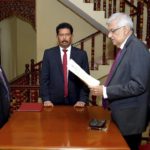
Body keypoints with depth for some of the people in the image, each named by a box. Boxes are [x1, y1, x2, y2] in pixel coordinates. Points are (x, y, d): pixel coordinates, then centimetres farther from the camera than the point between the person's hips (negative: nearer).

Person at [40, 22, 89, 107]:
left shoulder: (81, 54, 1)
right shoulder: (48, 53, 2)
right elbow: (44, 78, 1)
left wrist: (83, 100, -10)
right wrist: (46, 99, -9)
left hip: (75, 102, 0)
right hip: (54, 102, 0)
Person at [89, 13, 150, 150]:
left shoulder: (137, 48, -17)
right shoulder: (126, 48, 12)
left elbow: (138, 85, -25)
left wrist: (106, 91, -22)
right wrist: (104, 88, 3)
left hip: (129, 118, -9)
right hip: (121, 115, 9)